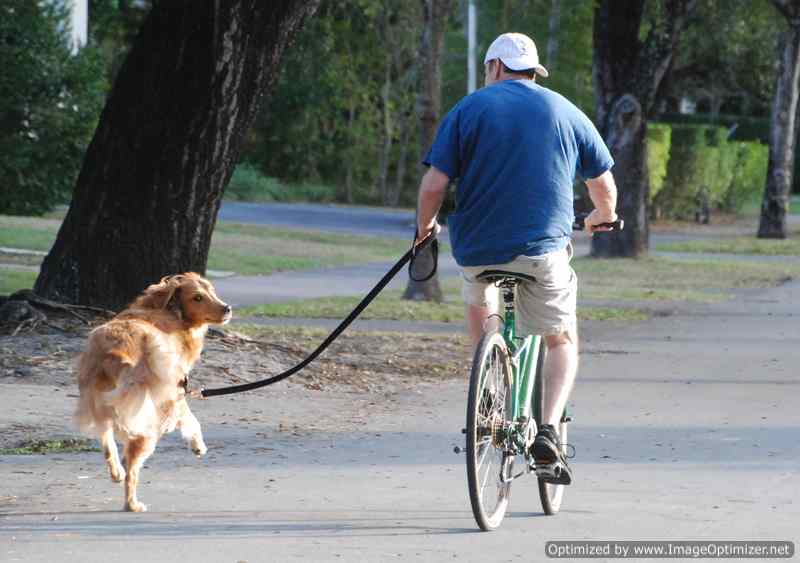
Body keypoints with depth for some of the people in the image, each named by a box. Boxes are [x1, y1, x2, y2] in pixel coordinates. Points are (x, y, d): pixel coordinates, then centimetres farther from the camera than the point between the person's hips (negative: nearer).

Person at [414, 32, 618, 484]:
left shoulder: (469, 109, 1)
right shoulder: (564, 111, 7)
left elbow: (434, 185, -8)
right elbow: (604, 183, 16)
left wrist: (425, 226, 12)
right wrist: (604, 217, 37)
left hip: (477, 246, 0)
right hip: (544, 248, 0)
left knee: (479, 295, 34)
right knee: (563, 342, 17)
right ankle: (549, 429, -6)